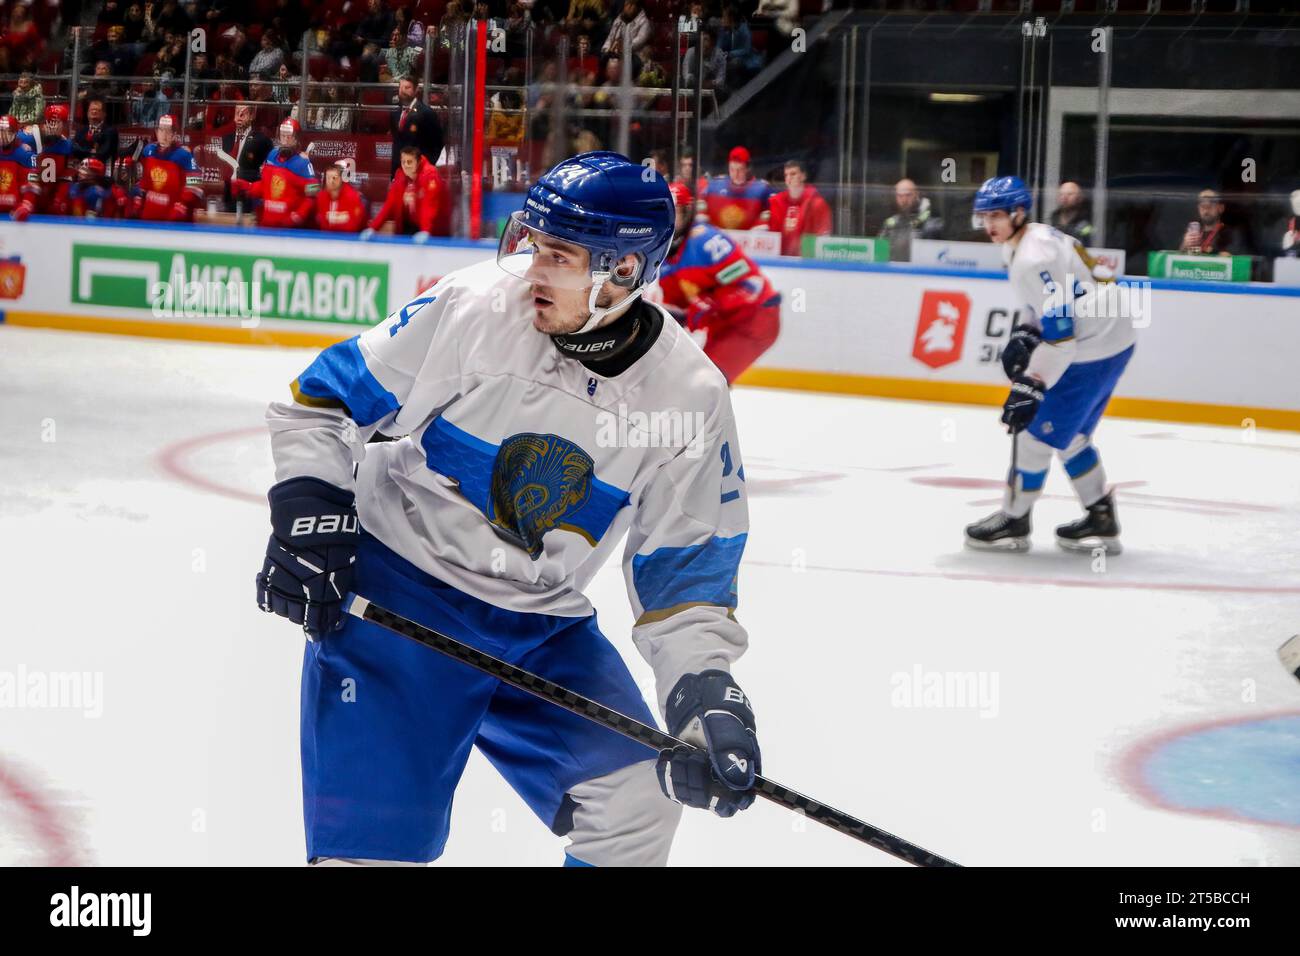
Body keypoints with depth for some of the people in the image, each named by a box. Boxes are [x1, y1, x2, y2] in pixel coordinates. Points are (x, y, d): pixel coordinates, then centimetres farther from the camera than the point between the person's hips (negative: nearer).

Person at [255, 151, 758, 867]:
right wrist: (307, 512, -17)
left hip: (541, 627, 3)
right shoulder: (475, 306, -17)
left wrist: (705, 690, -16)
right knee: (377, 838, -13)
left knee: (637, 805, -2)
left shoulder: (690, 398, -10)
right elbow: (325, 398, -5)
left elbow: (685, 567, -3)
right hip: (391, 593, -3)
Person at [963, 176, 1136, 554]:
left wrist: (1030, 387, -24)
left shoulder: (1034, 259, -24)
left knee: (1036, 431, -3)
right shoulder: (1031, 238, 7)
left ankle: (1013, 522, 9)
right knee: (1070, 436, 20)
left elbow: (1060, 332, -27)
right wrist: (1023, 335, 11)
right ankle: (1102, 521, 27)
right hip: (1110, 342, 11)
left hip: (1093, 354, -11)